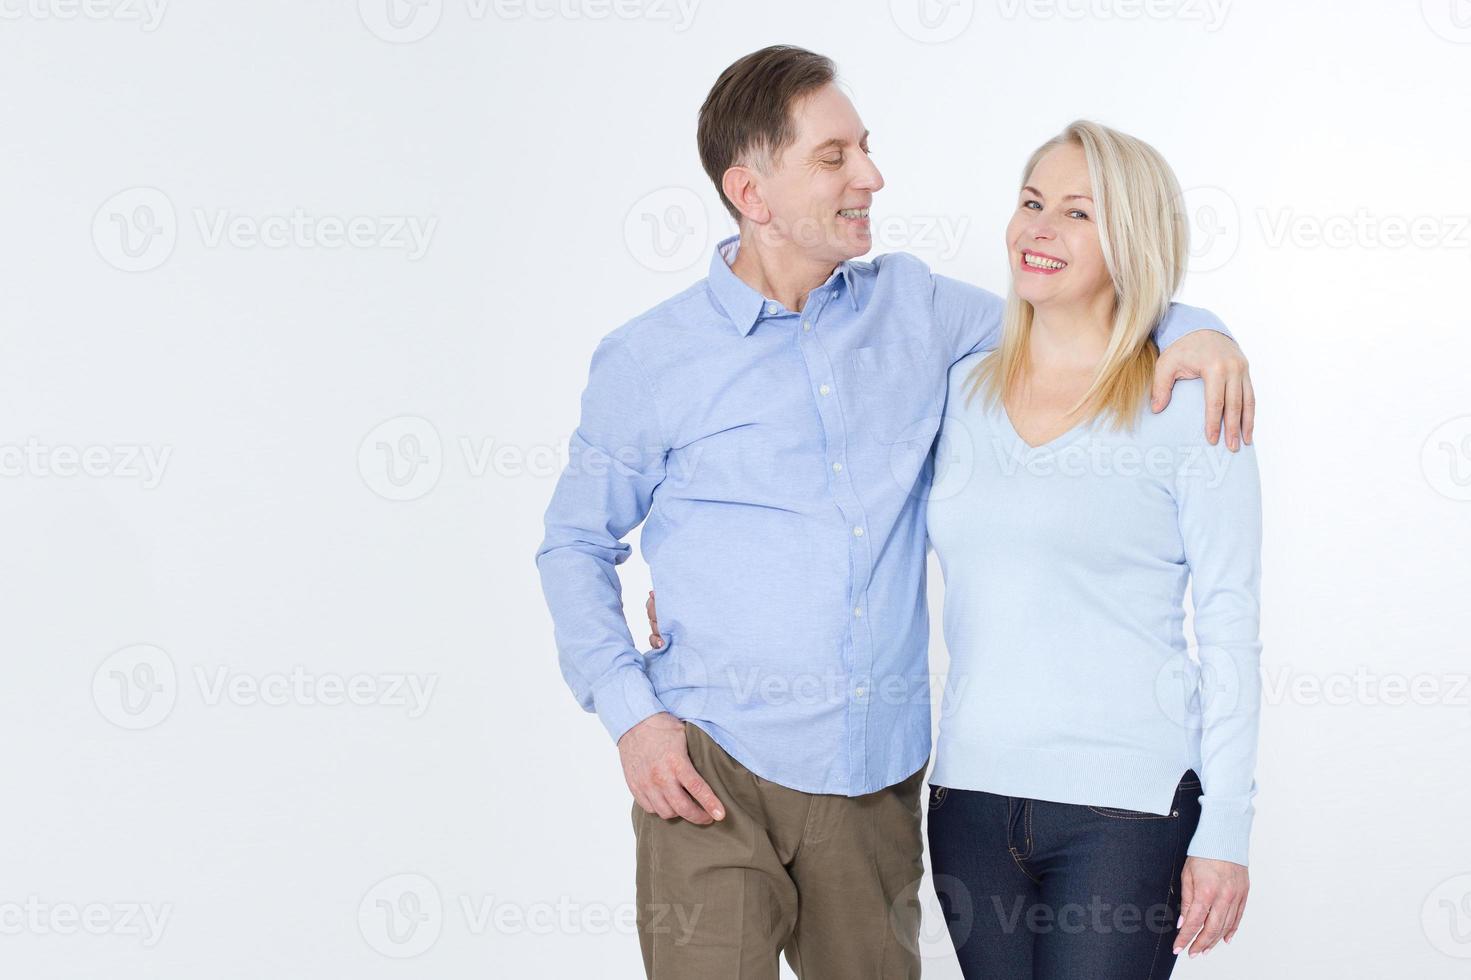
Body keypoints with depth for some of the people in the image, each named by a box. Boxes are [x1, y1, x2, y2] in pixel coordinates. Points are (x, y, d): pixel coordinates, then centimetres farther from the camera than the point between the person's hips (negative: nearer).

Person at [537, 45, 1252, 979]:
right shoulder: (649, 361, 0)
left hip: (879, 775, 3)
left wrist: (1191, 327, 2)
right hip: (716, 770, -3)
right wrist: (630, 713, -5)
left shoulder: (913, 305, 9)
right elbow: (575, 545, 7)